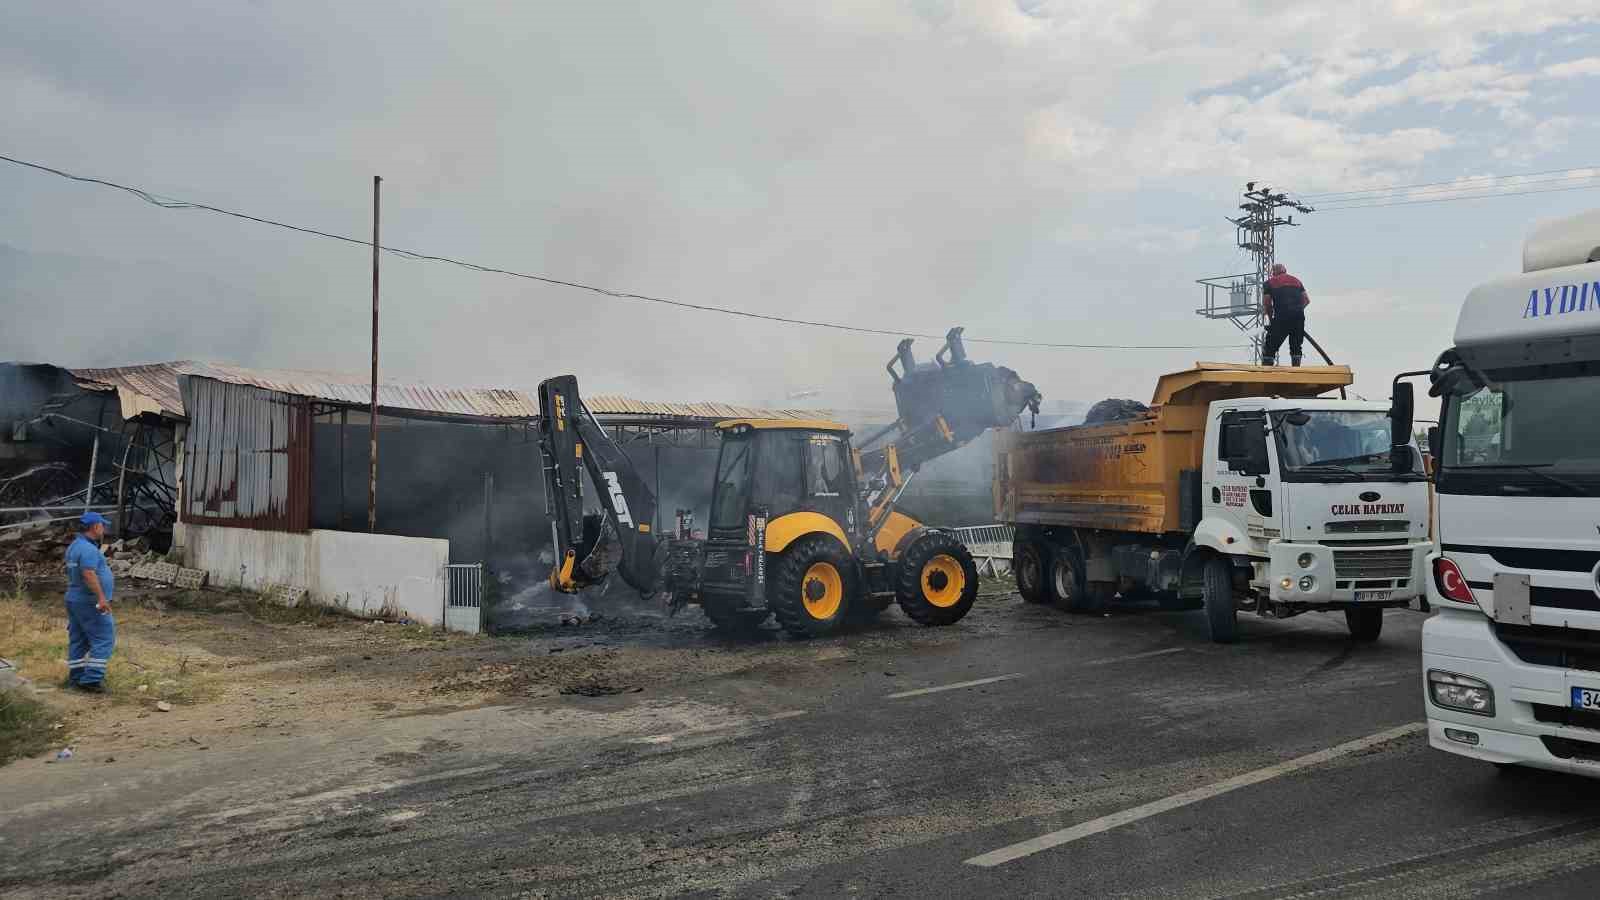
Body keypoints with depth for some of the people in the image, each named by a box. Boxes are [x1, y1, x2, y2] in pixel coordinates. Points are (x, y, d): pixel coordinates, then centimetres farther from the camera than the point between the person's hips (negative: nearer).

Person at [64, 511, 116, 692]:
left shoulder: (75, 546, 14)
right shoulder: (89, 549, -19)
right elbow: (89, 574, -30)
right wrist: (102, 598, -34)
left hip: (74, 600, 10)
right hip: (89, 603, -10)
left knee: (78, 640, 13)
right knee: (104, 639, -7)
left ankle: (76, 677, 18)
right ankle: (92, 679, -11)